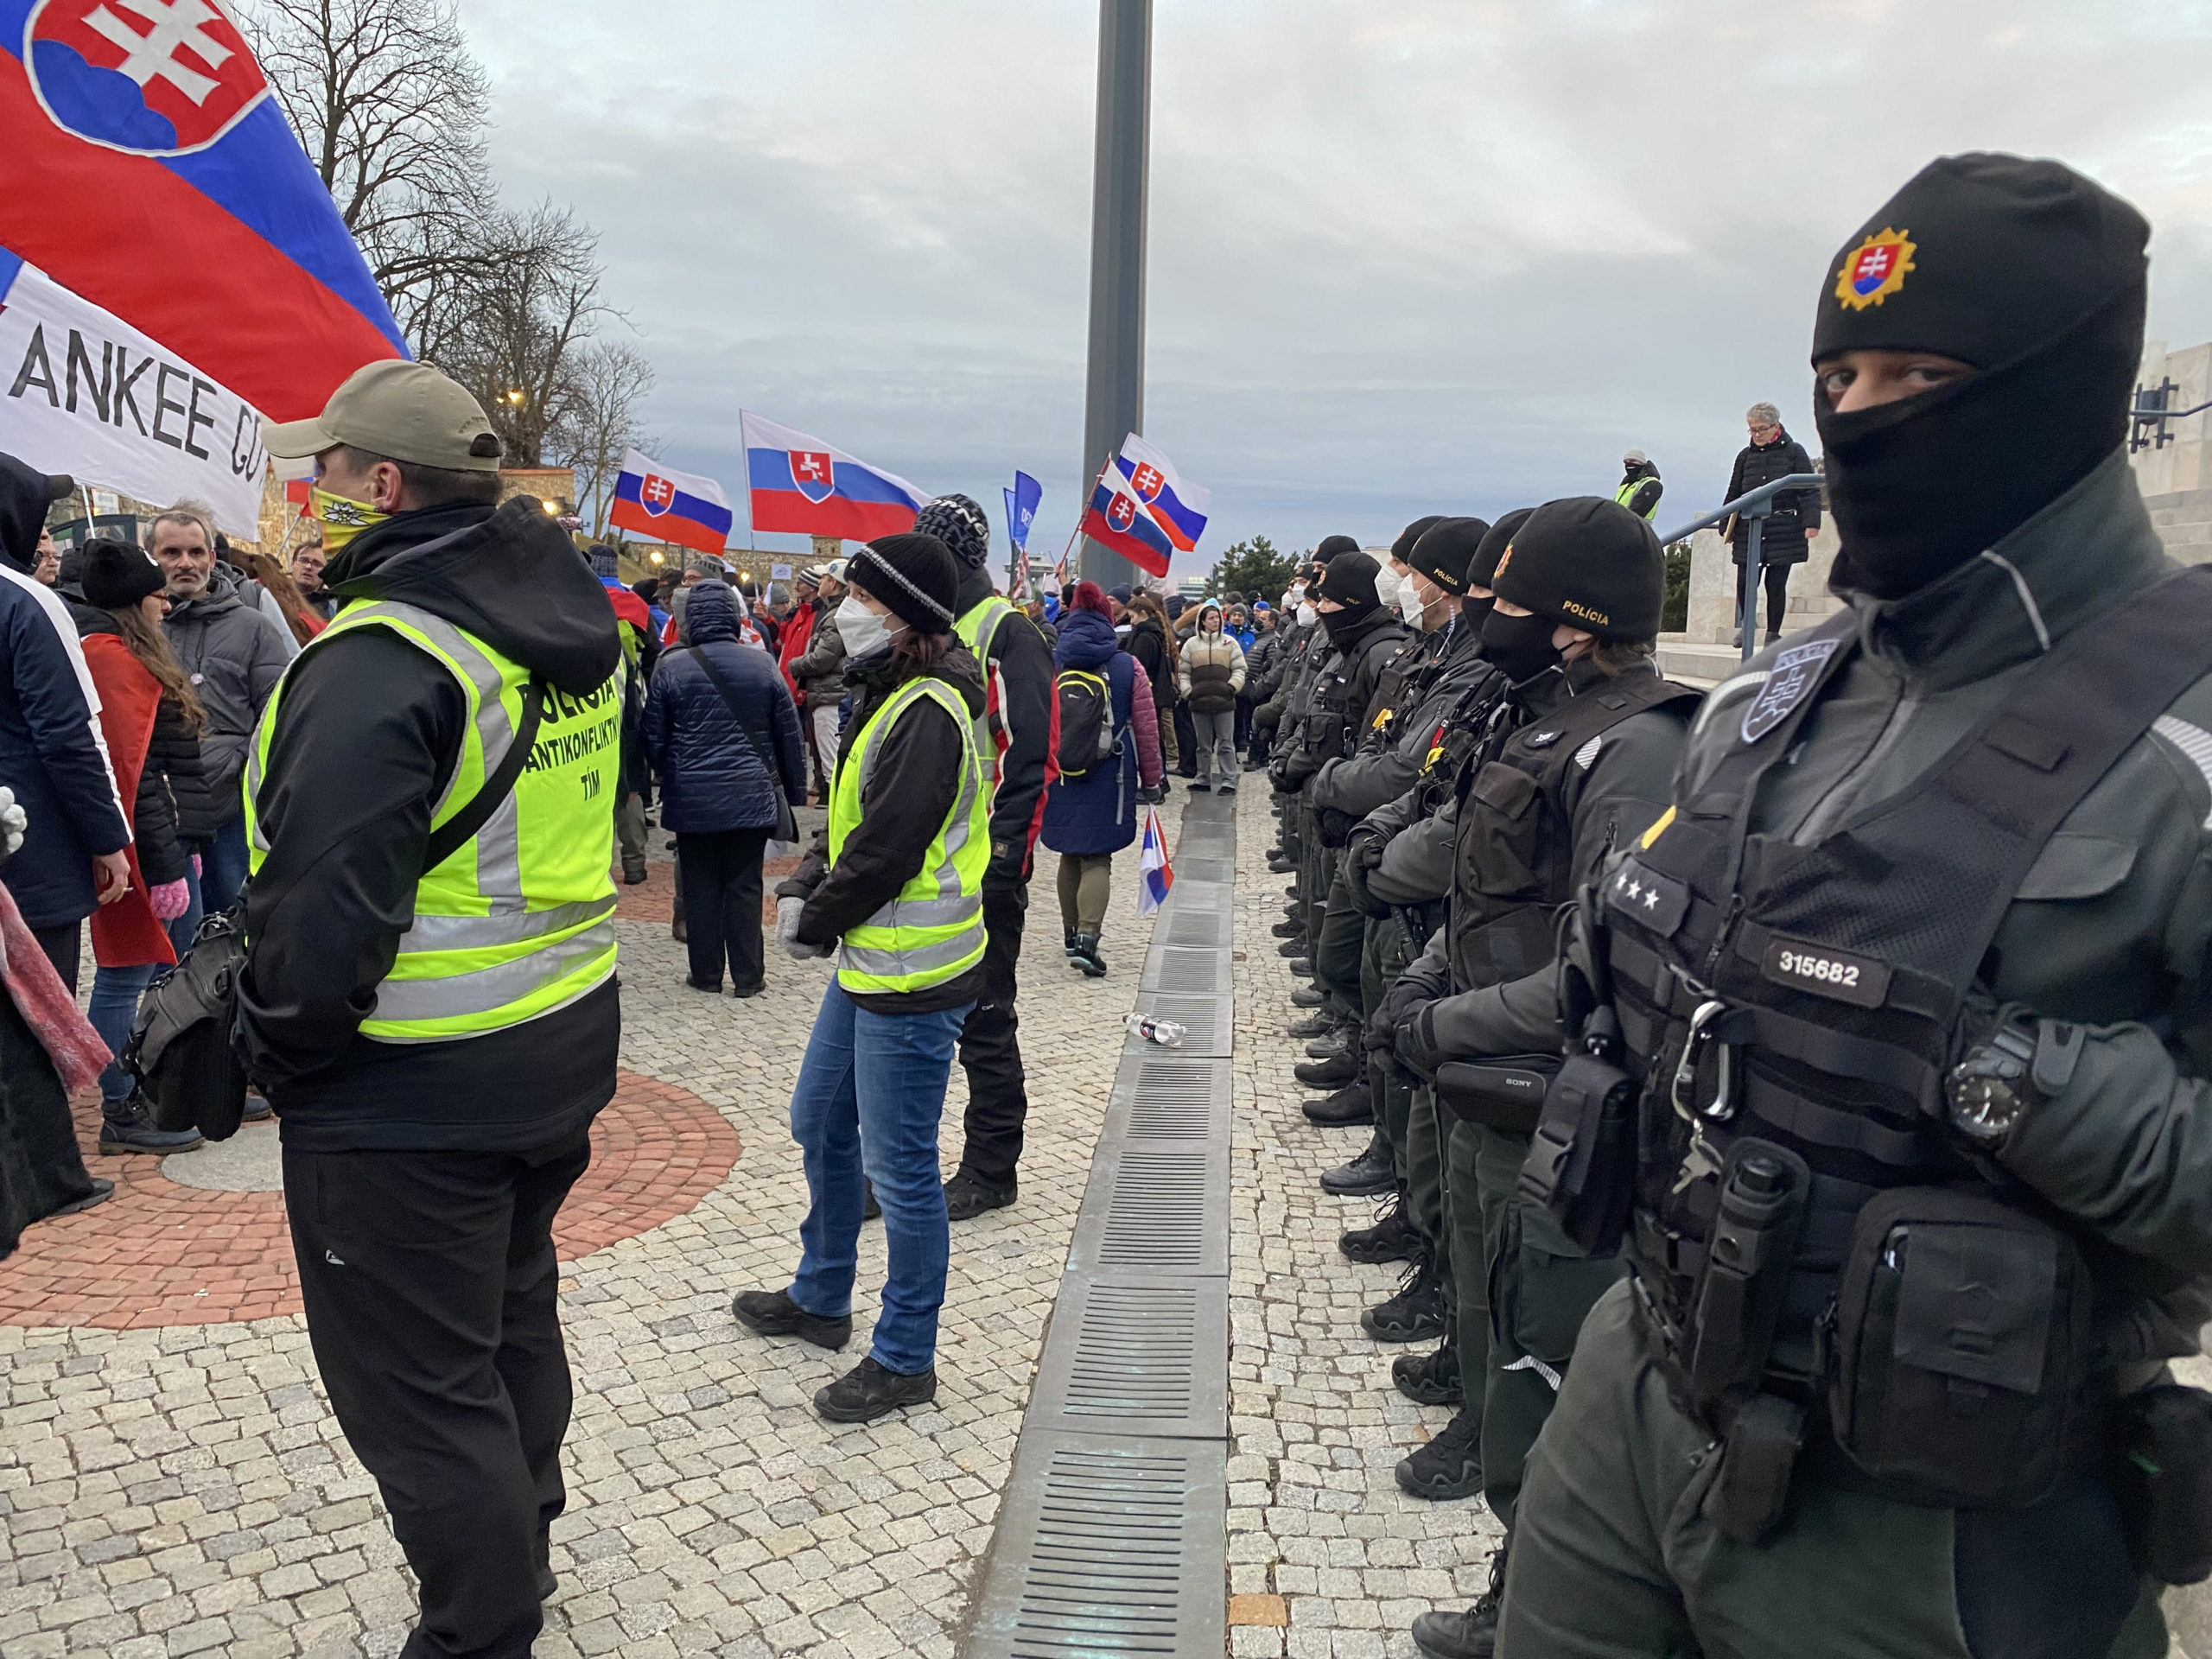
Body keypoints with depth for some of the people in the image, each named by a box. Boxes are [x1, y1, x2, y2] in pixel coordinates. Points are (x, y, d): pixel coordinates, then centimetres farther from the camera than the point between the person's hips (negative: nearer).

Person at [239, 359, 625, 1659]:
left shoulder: (380, 663, -23)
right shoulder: (574, 622, 5)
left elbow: (325, 904, -24)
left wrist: (280, 1047, -8)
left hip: (410, 1091, -9)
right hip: (564, 1050, 9)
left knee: (419, 1384, 7)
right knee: (512, 1324, 26)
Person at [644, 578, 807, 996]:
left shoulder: (671, 668, -5)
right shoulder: (762, 665, -2)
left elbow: (654, 739, 2)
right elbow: (789, 735, 4)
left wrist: (669, 779, 21)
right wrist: (795, 790, 15)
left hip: (691, 800, -1)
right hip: (750, 798, 1)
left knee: (701, 888, 9)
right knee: (744, 887, 7)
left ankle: (706, 974, 16)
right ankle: (748, 977, 11)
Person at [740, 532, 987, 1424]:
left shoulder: (927, 712, -20)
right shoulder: (892, 694, 12)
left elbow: (885, 851, -22)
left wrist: (812, 922, -8)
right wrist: (807, 886, 1)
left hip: (911, 978, -11)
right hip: (867, 962, 11)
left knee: (900, 1169, 1)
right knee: (819, 1125, 23)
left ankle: (904, 1360, 16)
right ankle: (820, 1298, 42)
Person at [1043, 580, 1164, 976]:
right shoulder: (1127, 666, -3)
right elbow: (1146, 730, 0)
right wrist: (1150, 780, 10)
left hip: (1058, 778, 3)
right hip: (1107, 780, -2)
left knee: (1070, 854, 17)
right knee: (1097, 859, 1)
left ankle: (1072, 933, 28)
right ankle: (1087, 938, -16)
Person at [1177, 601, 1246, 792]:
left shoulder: (1230, 642, 6)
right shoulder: (1192, 644, 8)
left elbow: (1239, 669, 5)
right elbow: (1183, 672, 9)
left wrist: (1232, 687, -9)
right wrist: (1187, 692, -3)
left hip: (1224, 701, -2)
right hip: (1199, 702, 2)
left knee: (1226, 744, -2)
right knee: (1203, 745, 11)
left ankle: (1229, 782, 0)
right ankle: (1203, 780, 20)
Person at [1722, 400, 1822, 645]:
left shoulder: (1794, 452, 4)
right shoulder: (1745, 455, 12)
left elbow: (1810, 490, 0)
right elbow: (1734, 494, 17)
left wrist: (1811, 522, -11)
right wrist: (1727, 528, 12)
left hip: (1784, 530, -2)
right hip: (1749, 530, 2)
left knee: (1776, 583, -1)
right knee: (1745, 581, -4)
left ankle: (1773, 634, 11)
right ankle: (1745, 622, 23)